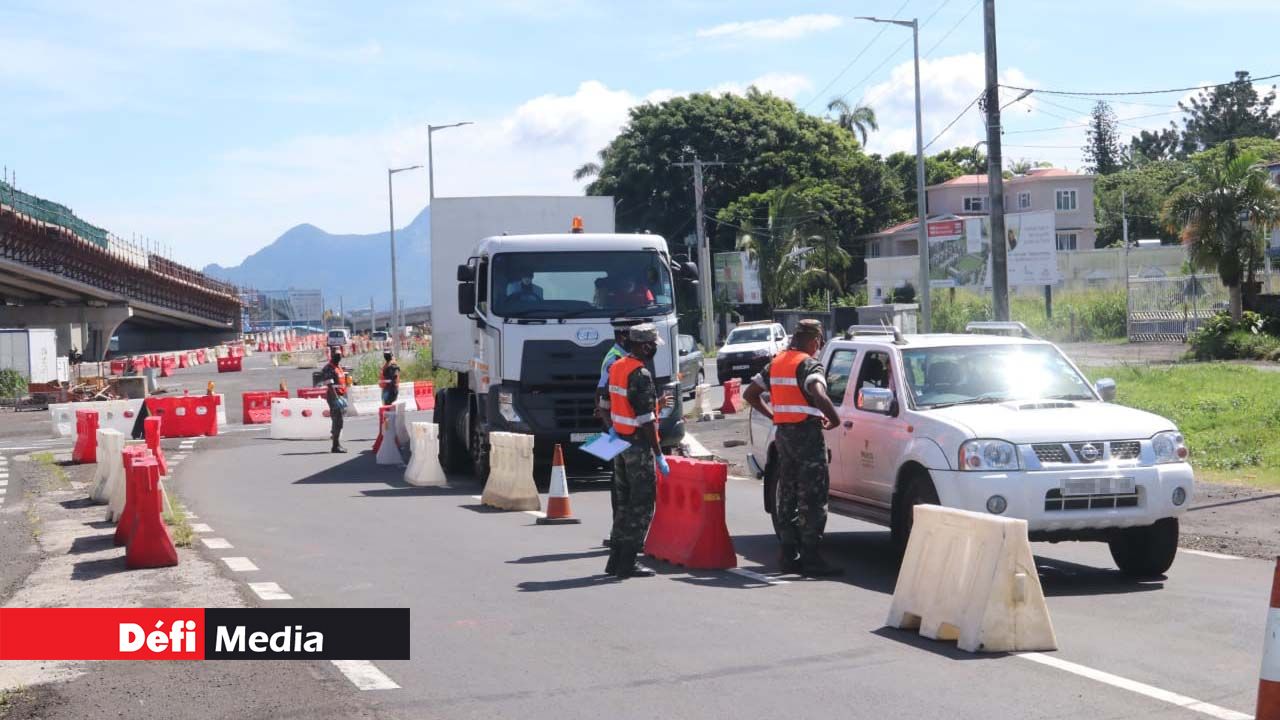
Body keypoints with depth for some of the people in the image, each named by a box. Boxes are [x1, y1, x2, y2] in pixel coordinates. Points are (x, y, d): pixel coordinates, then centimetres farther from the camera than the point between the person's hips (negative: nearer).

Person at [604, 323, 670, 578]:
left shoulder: (616, 367, 8)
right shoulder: (640, 375, -19)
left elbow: (609, 404, 18)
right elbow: (646, 420, -21)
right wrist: (658, 454, -18)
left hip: (620, 442, 9)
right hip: (638, 445, -9)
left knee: (625, 502, 16)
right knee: (642, 505, -3)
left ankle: (616, 559, 19)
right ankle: (627, 563, -3)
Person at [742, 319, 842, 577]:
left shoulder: (776, 363, 13)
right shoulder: (809, 365, -12)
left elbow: (749, 394, 18)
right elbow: (819, 396, -29)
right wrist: (834, 419, -13)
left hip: (783, 433, 8)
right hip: (807, 433, -8)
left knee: (787, 496, 12)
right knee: (813, 498, -6)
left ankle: (789, 555, 15)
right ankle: (810, 558, -9)